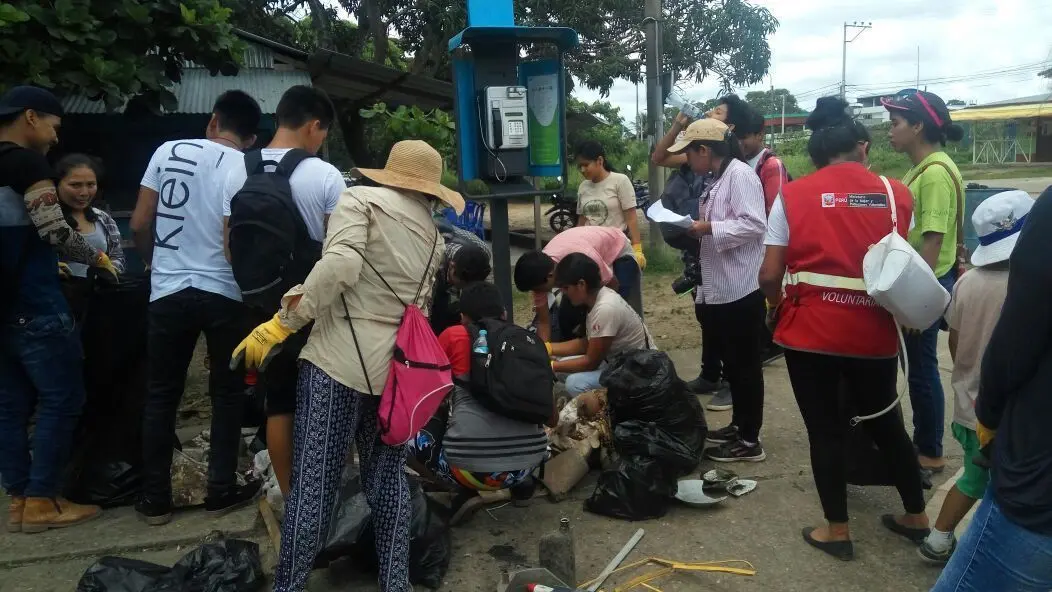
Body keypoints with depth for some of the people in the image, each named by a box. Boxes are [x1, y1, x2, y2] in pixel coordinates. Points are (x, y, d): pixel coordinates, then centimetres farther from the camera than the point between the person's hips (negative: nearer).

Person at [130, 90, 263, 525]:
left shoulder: (168, 151, 3)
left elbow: (139, 225, 2)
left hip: (168, 292, 2)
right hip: (225, 294, -1)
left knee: (161, 395, 12)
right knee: (227, 394, 12)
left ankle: (155, 499, 18)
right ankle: (221, 491, 17)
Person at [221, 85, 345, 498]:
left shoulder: (239, 173, 0)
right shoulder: (325, 176, -14)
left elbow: (229, 245, 5)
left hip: (264, 306, 4)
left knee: (278, 404, 12)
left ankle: (288, 494, 20)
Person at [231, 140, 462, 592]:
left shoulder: (360, 199, -1)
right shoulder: (433, 235, 17)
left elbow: (340, 265, -18)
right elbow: (420, 304, 13)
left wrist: (280, 323, -15)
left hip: (340, 358, -5)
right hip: (395, 365, 6)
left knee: (313, 483, 0)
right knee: (388, 478, 14)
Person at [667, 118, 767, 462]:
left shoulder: (740, 174, -14)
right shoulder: (719, 180, 16)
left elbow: (754, 225, -23)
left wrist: (708, 228, -19)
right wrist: (696, 230, 5)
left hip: (741, 289, -10)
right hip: (721, 288, 10)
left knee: (745, 364, 0)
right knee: (731, 362, 18)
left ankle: (750, 440, 9)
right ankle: (739, 425, 31)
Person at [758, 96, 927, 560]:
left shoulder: (792, 196, -5)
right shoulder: (896, 194, 2)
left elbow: (769, 275, -6)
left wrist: (781, 305, 13)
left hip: (810, 331, -2)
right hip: (875, 331, 3)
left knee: (826, 430, 12)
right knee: (885, 422, 22)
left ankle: (837, 531, 23)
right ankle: (916, 516, 39)